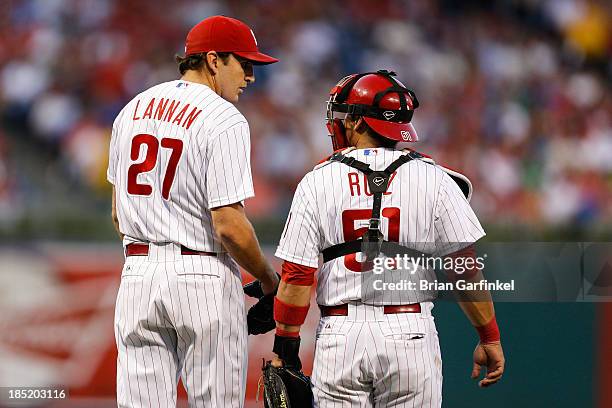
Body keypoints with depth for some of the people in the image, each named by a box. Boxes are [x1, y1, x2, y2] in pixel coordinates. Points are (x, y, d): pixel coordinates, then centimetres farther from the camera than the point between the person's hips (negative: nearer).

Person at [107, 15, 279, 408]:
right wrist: (269, 280, -3)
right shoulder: (224, 121, -11)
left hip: (138, 272, 6)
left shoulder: (132, 110, 11)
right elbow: (228, 225, -17)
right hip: (204, 275, -6)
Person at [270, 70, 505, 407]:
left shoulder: (316, 183, 1)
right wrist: (490, 339, 7)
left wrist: (285, 348, 7)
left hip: (339, 335, 0)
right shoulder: (433, 180, 0)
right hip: (410, 333, 0)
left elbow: (297, 277, -1)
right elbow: (465, 268, -1)